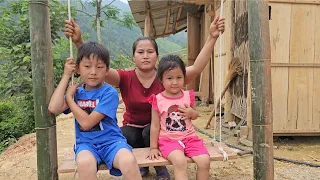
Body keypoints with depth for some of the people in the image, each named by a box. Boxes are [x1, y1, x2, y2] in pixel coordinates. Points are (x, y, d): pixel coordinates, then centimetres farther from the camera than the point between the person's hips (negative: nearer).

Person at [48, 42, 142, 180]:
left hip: (111, 140, -3)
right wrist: (66, 76, -4)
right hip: (86, 142, 3)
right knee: (84, 162, -34)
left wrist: (69, 96, -5)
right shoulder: (77, 91, 7)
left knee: (129, 161, -34)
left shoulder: (109, 93, -9)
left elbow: (86, 122, -15)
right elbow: (53, 108, -10)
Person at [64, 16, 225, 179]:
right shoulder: (125, 78, -15)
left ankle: (160, 167, 0)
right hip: (133, 130, 1)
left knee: (150, 130, -33)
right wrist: (78, 41, -46)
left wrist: (212, 37, -39)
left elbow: (196, 68, -28)